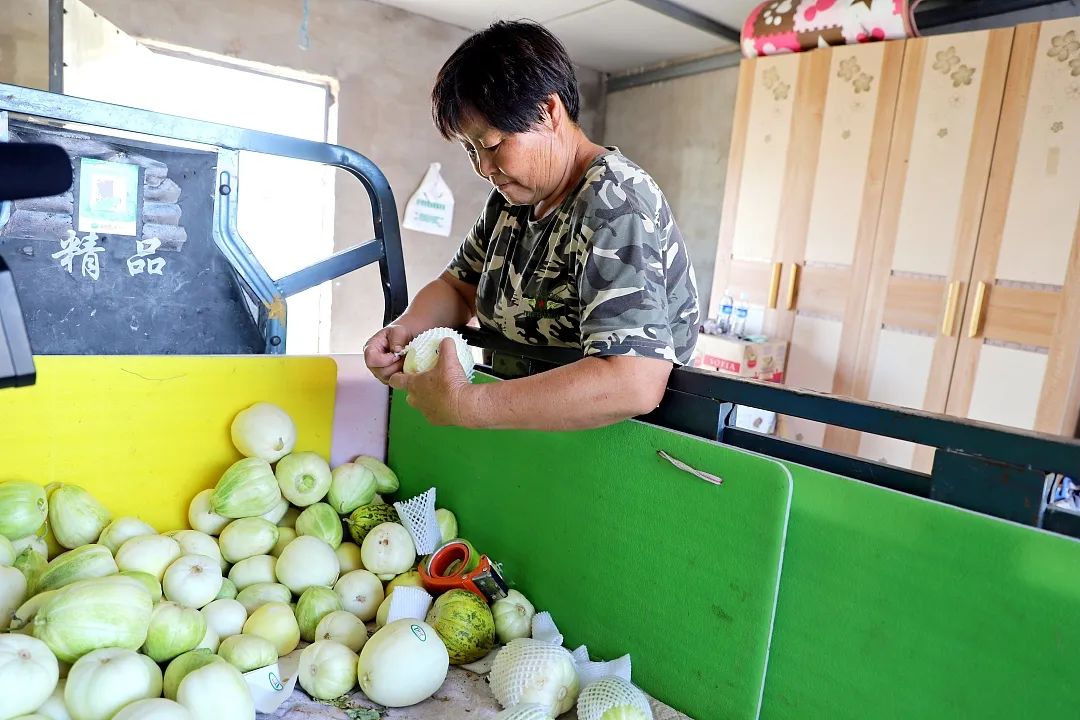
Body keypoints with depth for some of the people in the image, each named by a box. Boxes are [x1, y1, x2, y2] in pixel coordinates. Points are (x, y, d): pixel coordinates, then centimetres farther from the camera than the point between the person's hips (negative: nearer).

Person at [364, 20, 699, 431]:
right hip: (523, 442, 6)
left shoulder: (613, 207, -19)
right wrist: (407, 328, -6)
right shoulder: (513, 196, 5)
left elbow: (635, 383, -31)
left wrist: (462, 406, -29)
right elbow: (458, 287, 15)